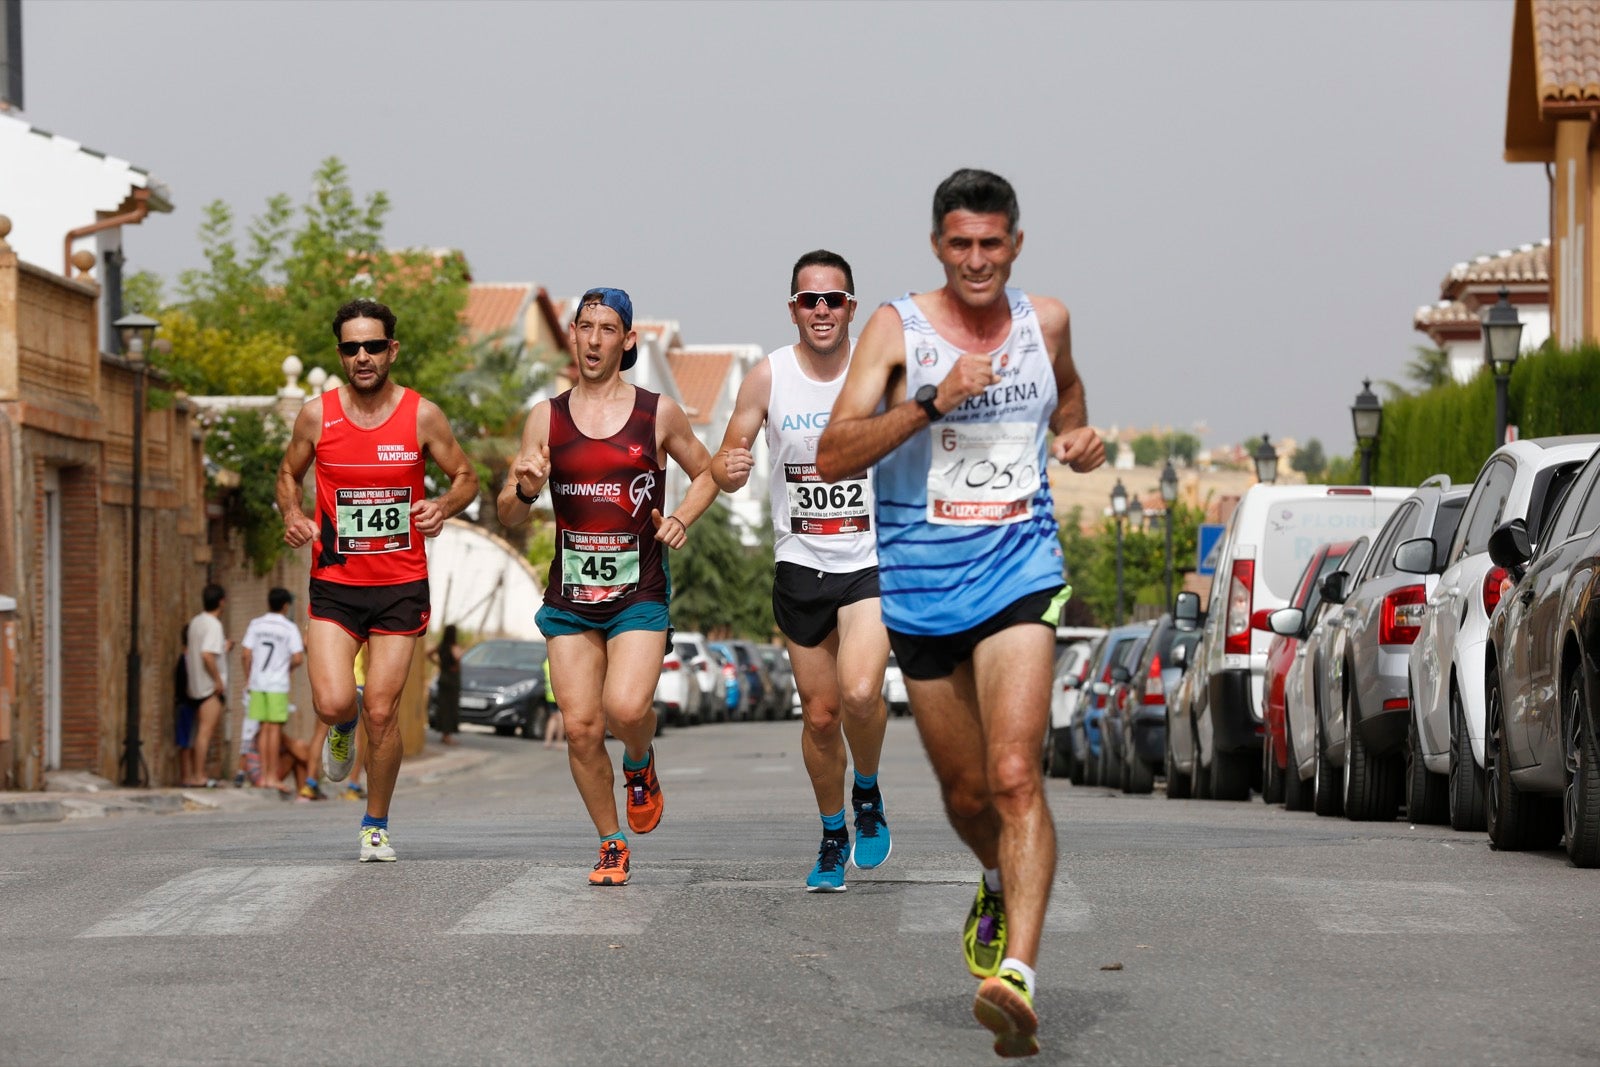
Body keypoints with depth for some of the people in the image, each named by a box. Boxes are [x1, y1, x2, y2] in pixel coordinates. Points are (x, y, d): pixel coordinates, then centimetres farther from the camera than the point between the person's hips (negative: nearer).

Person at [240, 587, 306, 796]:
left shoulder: (256, 624, 5)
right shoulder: (289, 628, -5)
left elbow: (246, 655, 0)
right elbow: (298, 658, -11)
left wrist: (248, 679, 10)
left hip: (257, 683, 4)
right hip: (278, 685, -3)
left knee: (264, 728, 9)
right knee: (275, 729, -1)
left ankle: (264, 776, 9)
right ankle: (272, 776, -1)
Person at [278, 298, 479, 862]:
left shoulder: (422, 415, -4)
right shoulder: (317, 414, -2)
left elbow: (466, 476, 7)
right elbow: (289, 474, 14)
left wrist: (444, 507, -15)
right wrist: (293, 516, -7)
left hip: (401, 585, 0)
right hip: (335, 584, 1)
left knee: (381, 712, -3)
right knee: (333, 703, -15)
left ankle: (376, 825, 17)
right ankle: (342, 728, 24)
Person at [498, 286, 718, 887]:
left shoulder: (659, 414, 2)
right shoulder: (546, 418, 5)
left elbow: (706, 471, 18)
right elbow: (508, 516, 7)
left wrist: (682, 518, -1)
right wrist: (525, 490, -16)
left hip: (639, 593, -2)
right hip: (569, 594, 2)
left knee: (626, 707, -22)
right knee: (581, 727, -2)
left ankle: (640, 765, 13)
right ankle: (612, 845, 15)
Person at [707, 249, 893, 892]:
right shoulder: (768, 376, -3)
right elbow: (727, 466, 0)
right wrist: (728, 469, -22)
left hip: (872, 561, -2)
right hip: (800, 564, 2)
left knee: (860, 694, -22)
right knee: (820, 712, 7)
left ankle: (868, 793, 7)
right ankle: (833, 837, 28)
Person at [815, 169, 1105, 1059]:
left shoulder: (1045, 321, 6)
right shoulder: (897, 329, -3)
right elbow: (833, 458, -13)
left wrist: (1079, 437, 8)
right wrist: (932, 402, -23)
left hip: (1018, 575, -1)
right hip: (921, 585, 1)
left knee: (1014, 775, -19)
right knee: (965, 792, 13)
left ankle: (1018, 972, -30)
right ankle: (1002, 886, 47)